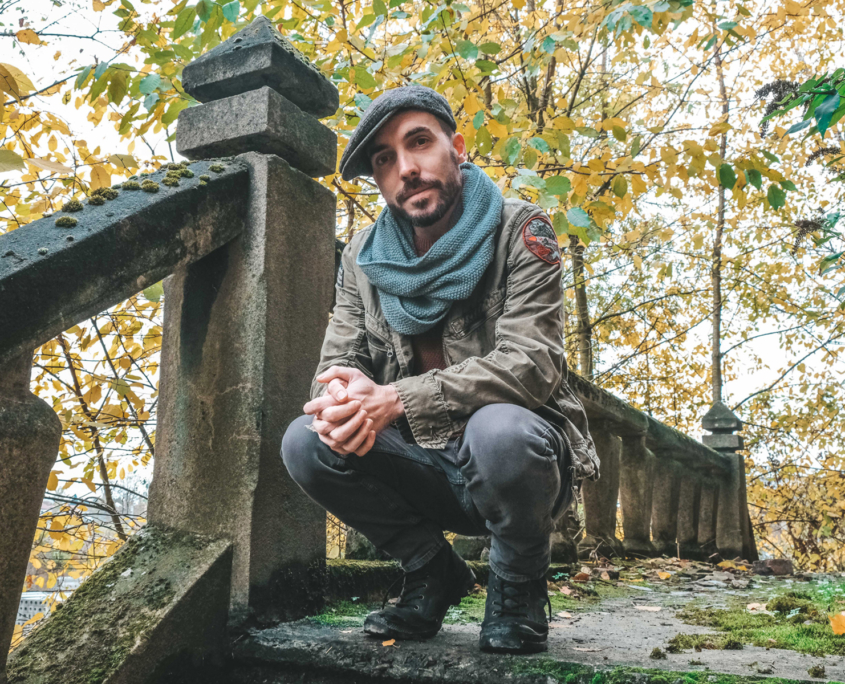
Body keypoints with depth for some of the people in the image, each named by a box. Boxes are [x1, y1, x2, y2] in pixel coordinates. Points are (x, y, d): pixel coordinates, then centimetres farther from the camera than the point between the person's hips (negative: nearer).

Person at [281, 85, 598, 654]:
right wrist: (345, 400, -24)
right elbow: (338, 362, 3)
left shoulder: (520, 233, -11)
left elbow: (532, 362, -22)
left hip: (517, 456, -4)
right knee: (306, 443, -18)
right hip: (424, 469, 5)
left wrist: (396, 399, -32)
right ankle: (435, 574, 5)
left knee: (499, 430, -37)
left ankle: (520, 589, -4)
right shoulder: (363, 256, 4)